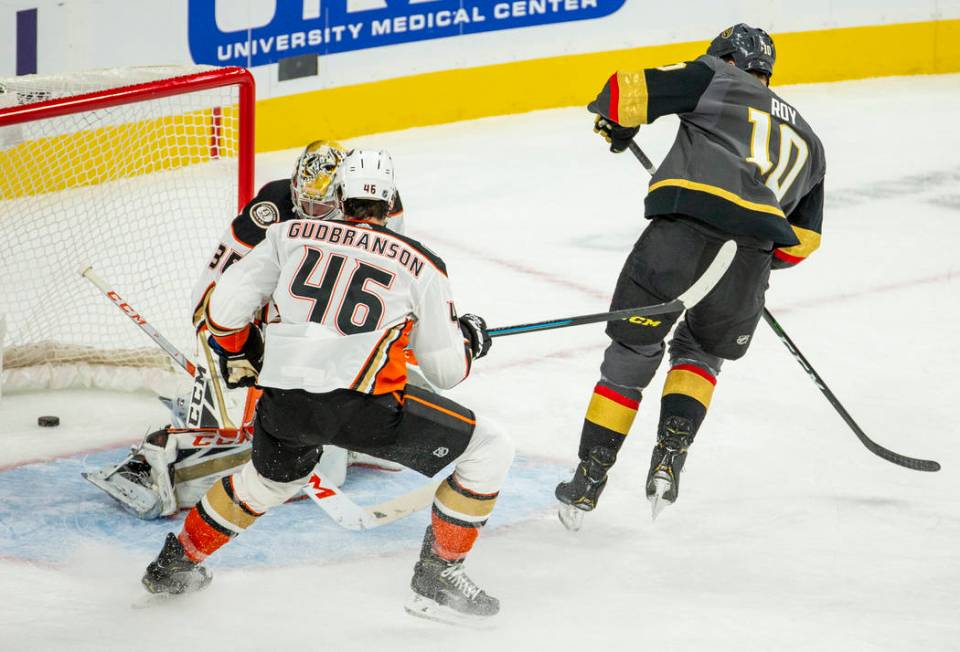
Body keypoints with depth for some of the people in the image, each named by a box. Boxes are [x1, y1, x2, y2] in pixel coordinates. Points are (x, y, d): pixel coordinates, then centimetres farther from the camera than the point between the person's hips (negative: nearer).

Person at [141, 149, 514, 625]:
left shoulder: (292, 235, 15)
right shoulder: (421, 264, 10)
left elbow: (224, 308, 12)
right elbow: (446, 370, 14)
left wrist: (243, 356, 34)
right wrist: (469, 339, 37)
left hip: (283, 403, 5)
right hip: (364, 403, -4)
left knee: (271, 478, 37)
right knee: (489, 452, 10)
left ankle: (177, 562, 47)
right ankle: (436, 579, 8)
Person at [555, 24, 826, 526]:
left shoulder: (716, 79, 19)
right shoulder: (806, 138, 32)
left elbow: (629, 90, 8)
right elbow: (802, 239, 31)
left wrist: (618, 127, 29)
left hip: (683, 226, -3)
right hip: (751, 252, 3)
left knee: (632, 355, 13)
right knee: (700, 353, 28)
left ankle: (588, 483, 13)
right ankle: (669, 457, 6)